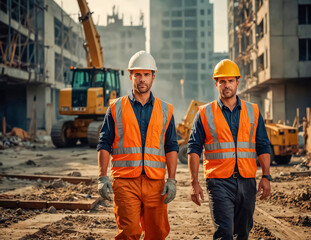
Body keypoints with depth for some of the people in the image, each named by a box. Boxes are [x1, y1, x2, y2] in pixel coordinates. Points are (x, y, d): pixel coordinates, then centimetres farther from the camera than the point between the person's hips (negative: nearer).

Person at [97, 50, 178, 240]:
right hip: (125, 181, -2)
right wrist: (103, 177, -4)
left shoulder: (165, 110, 12)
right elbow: (105, 144, 6)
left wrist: (172, 180, 0)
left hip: (155, 182, 2)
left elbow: (171, 147, 9)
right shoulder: (116, 108, 8)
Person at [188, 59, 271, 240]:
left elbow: (263, 147, 11)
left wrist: (266, 177, 1)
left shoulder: (253, 112, 12)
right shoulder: (205, 114, 5)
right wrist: (194, 183, -6)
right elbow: (194, 150, 2)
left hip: (247, 181, 3)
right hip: (219, 182, -3)